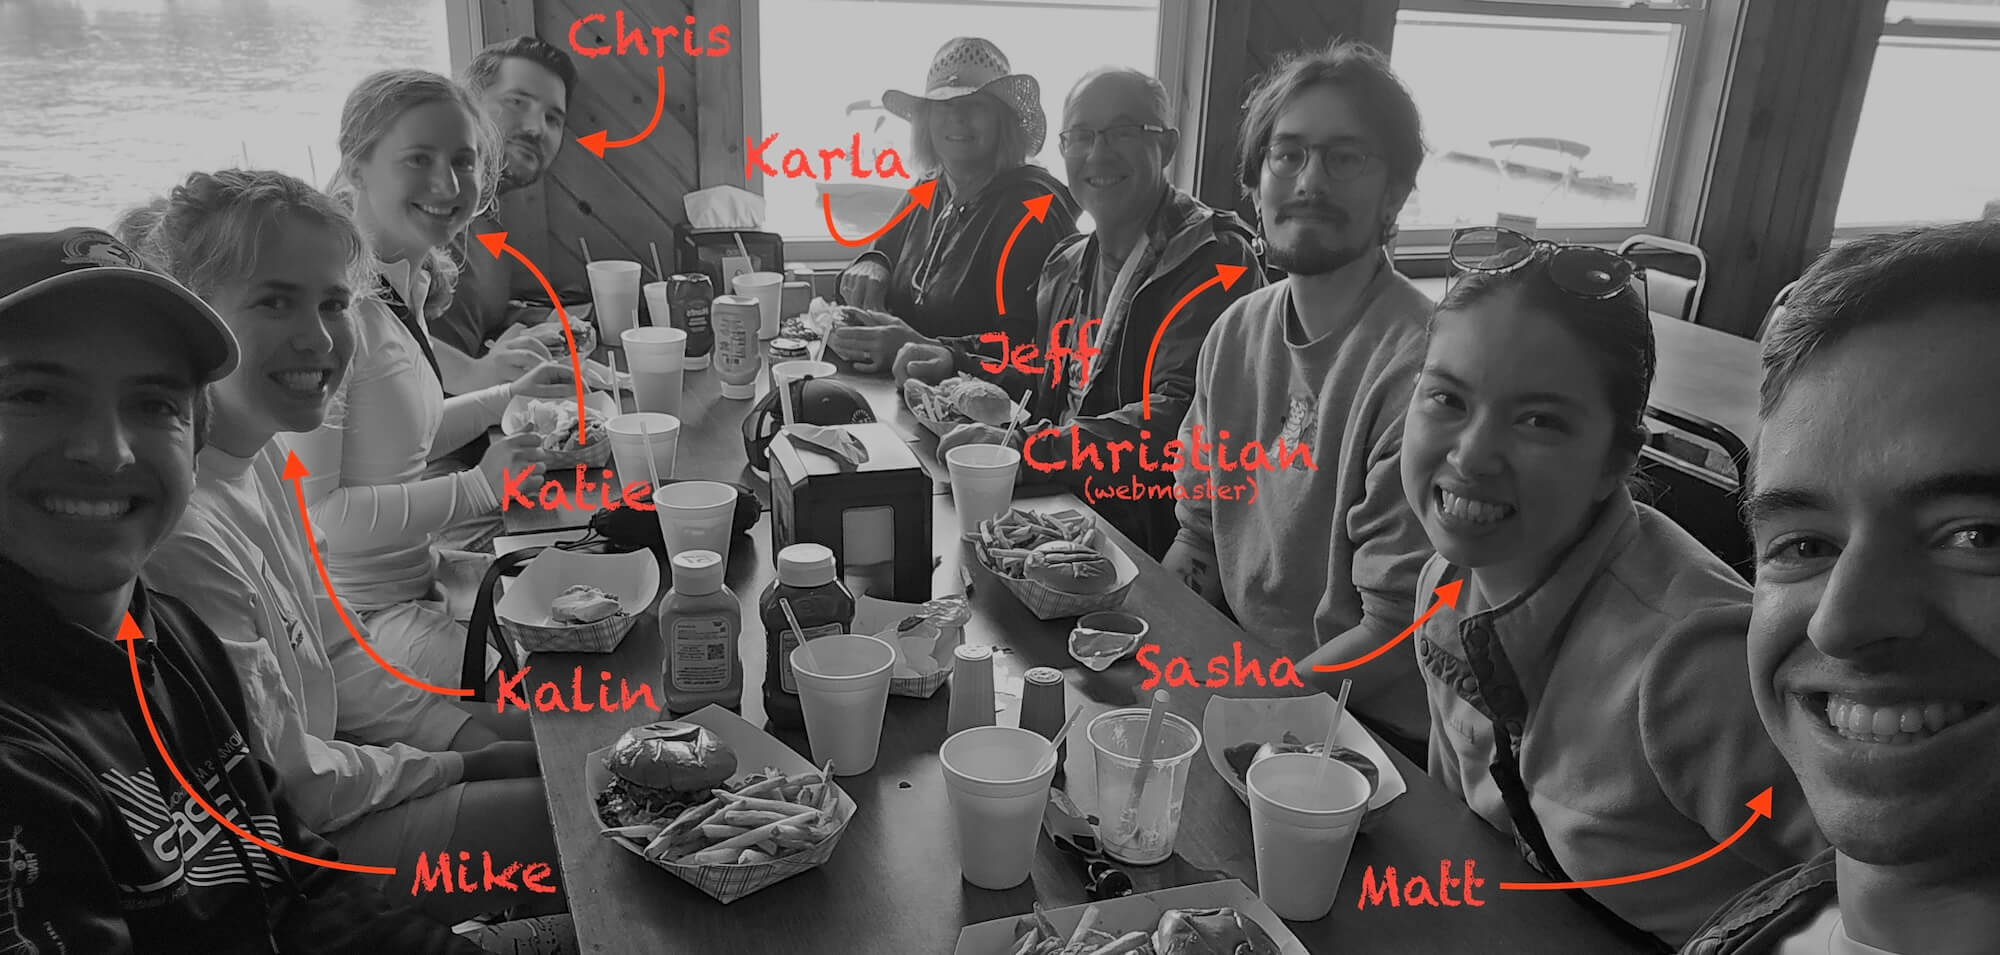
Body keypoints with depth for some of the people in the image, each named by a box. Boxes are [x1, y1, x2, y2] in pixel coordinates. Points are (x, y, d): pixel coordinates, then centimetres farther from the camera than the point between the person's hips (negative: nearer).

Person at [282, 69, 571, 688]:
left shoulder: (409, 281, 6)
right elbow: (308, 511, -26)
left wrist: (510, 398, 13)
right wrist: (475, 489, -25)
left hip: (417, 574, 9)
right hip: (354, 615, -9)